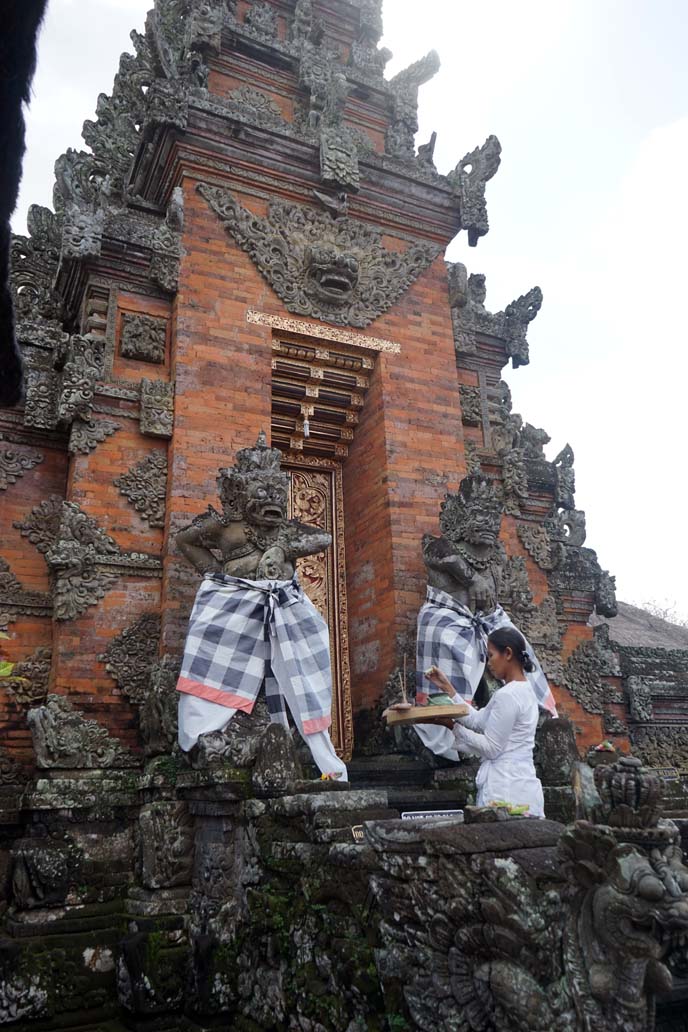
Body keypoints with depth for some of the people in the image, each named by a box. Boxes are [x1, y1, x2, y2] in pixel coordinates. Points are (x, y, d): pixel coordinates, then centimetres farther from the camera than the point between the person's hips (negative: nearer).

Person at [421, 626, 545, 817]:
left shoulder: (507, 696, -16)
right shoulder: (523, 690, 13)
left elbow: (490, 748, -13)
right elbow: (477, 720, 14)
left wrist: (452, 726, -8)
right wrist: (447, 688, 14)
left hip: (506, 791, -9)